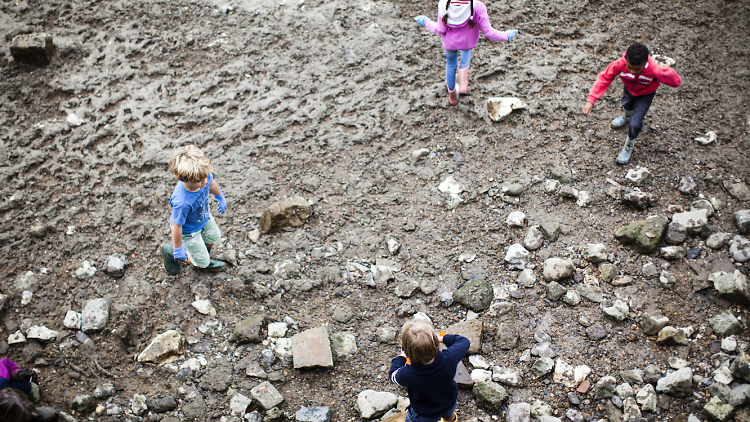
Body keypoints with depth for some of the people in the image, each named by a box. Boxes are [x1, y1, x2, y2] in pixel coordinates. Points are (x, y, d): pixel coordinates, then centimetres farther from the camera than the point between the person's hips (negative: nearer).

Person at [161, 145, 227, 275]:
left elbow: (211, 184, -4)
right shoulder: (182, 203, -49)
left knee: (213, 237, 32)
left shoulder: (203, 175, -31)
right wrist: (178, 249, -16)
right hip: (189, 230, -6)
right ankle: (169, 250, 35)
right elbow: (177, 225, -32)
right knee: (202, 262, 15)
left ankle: (204, 260, 62)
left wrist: (220, 198, 17)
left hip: (204, 216, 6)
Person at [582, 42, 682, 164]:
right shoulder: (620, 64, -41)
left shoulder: (654, 70, -44)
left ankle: (629, 144, 24)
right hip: (629, 89, 3)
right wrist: (590, 100, -36)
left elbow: (676, 82, -36)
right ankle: (627, 115, 75)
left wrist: (665, 72, -56)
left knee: (635, 124, -11)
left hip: (645, 95, -3)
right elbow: (604, 78, -30)